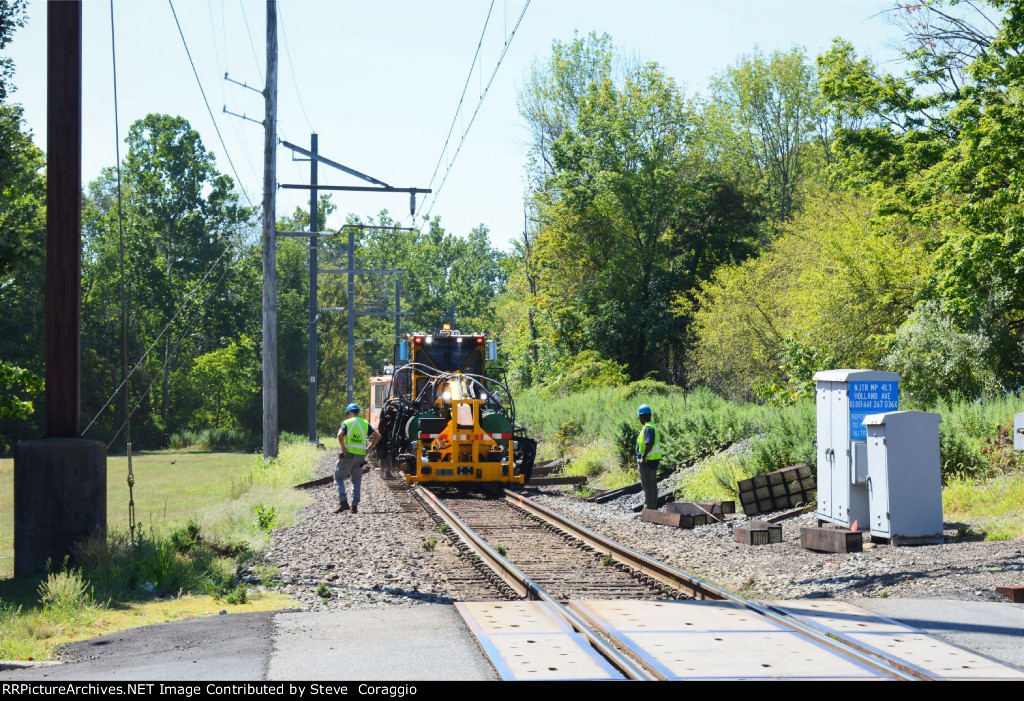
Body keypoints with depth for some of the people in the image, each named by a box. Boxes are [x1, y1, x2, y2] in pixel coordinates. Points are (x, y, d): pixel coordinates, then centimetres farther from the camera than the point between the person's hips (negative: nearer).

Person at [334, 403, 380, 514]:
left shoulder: (347, 423, -3)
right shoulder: (365, 424, 10)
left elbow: (340, 435, -20)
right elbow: (377, 436, 5)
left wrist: (343, 449, -12)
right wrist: (369, 448, 6)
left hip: (348, 455, -4)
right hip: (361, 455, 4)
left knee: (339, 477, 6)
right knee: (356, 481, 12)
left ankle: (343, 502, -9)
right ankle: (355, 506, 7)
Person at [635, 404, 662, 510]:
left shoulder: (648, 428, -17)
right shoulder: (653, 427, 15)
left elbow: (649, 444, -27)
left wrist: (643, 457, -27)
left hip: (647, 461, -11)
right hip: (654, 460, 11)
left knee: (647, 485, -8)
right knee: (653, 485, 15)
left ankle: (649, 508, -8)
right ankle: (653, 507, 22)